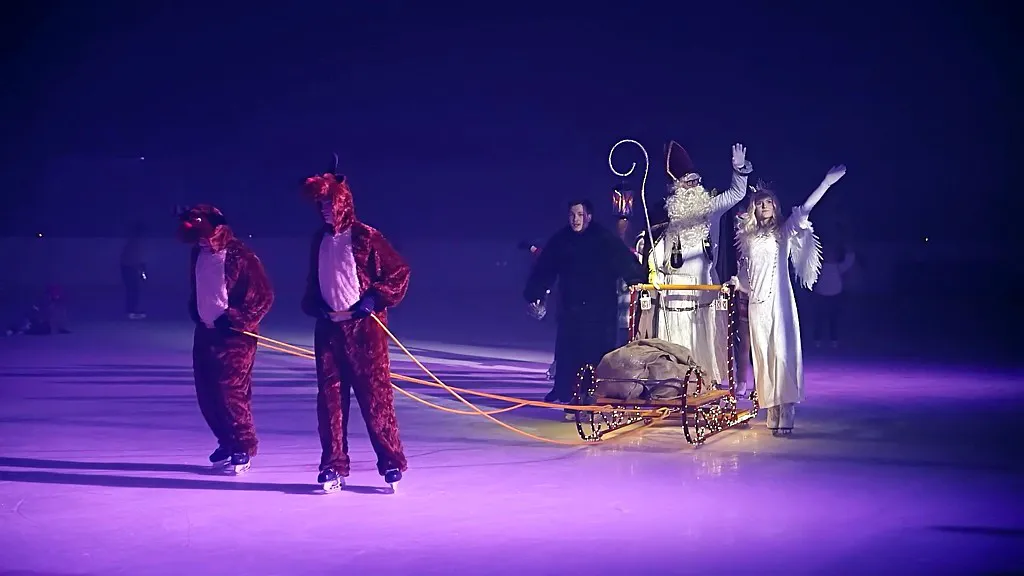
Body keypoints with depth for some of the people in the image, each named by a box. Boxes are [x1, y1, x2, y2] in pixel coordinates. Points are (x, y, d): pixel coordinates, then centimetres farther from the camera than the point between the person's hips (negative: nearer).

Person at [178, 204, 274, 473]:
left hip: (234, 336, -7)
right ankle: (227, 442, 25)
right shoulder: (199, 253, 6)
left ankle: (243, 447, 4)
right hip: (205, 332, 7)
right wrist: (196, 314, 13)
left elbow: (264, 296, -14)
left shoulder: (241, 256, -16)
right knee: (206, 393, 8)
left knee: (231, 391, -10)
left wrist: (235, 320, -18)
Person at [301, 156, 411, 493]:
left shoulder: (366, 237, -6)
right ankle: (334, 467, 11)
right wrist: (315, 304, 2)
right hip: (328, 329, 5)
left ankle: (391, 463, 6)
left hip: (364, 329, -5)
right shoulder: (320, 240, 11)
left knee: (375, 396, -3)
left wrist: (375, 300, -14)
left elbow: (399, 272, -5)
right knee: (329, 398, 4)